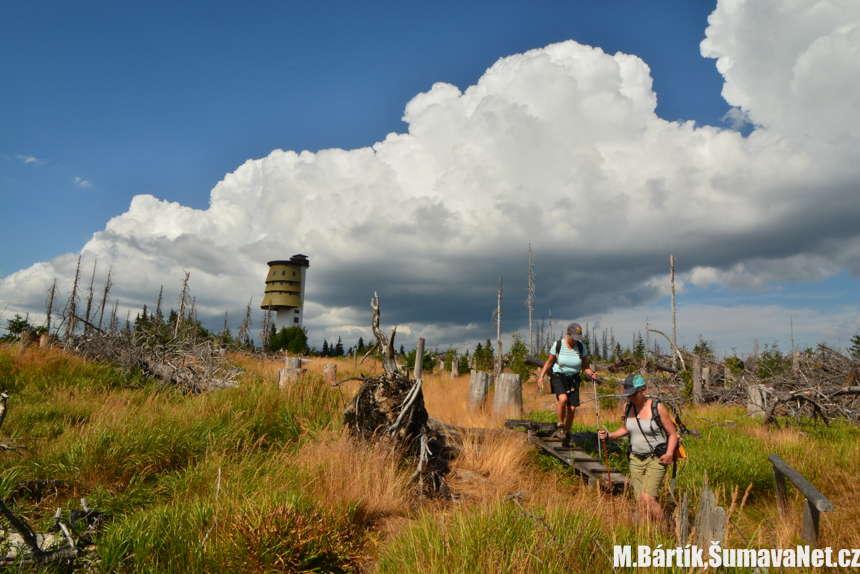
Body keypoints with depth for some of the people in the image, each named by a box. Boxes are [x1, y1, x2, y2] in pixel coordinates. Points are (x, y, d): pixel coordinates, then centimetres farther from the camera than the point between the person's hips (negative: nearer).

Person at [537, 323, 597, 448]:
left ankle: (567, 434, 19)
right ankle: (560, 426, -6)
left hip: (573, 379, 3)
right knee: (563, 398, -29)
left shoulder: (581, 347, -4)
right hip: (558, 377, -2)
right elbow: (549, 362, 2)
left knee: (572, 408, -4)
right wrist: (541, 375, -6)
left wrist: (591, 373, -16)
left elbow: (585, 366, 4)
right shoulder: (557, 345, -9)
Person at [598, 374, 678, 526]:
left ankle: (667, 529, 5)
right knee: (641, 500, 2)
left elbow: (673, 434, -5)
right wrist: (608, 435, -1)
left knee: (648, 498, -16)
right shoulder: (628, 407, 2)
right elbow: (625, 429, 16)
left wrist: (669, 453, -21)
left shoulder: (657, 408, -13)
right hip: (636, 458, 5)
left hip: (656, 458, -5)